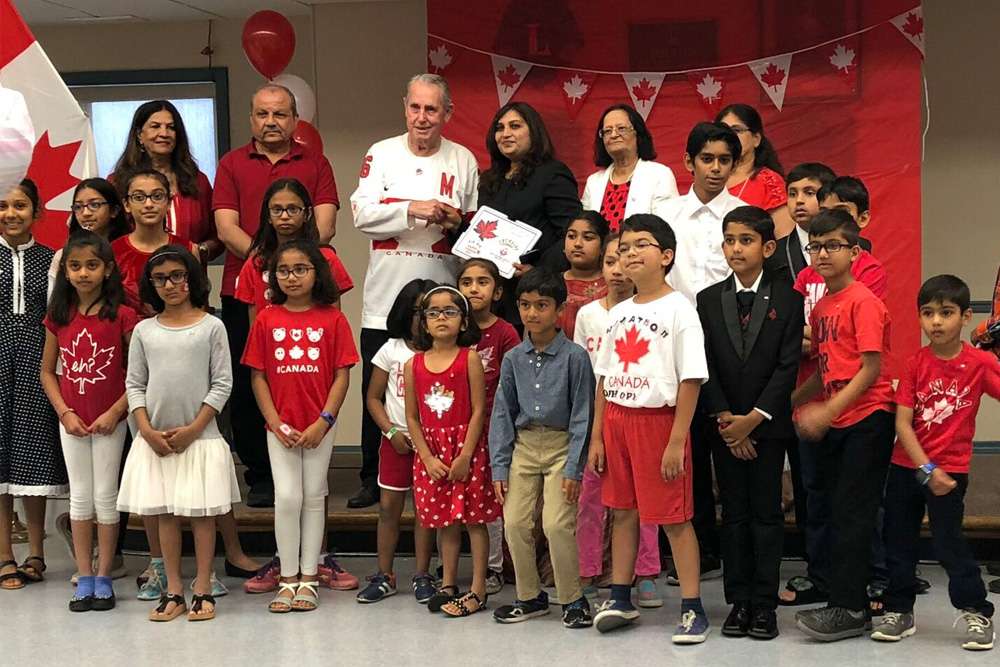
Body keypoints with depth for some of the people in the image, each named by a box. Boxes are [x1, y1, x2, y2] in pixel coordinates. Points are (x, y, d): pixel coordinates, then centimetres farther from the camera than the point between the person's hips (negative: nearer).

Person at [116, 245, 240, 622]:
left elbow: (222, 384, -4)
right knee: (165, 514, 6)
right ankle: (173, 592, 14)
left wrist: (193, 429, -10)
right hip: (155, 439, 3)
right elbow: (134, 384, 6)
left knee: (202, 513, 1)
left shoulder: (211, 327, -1)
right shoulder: (144, 330, 6)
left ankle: (203, 590, 9)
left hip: (200, 437, -3)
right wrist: (147, 431, -6)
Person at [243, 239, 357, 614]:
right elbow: (257, 376, 1)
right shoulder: (266, 320, 1)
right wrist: (276, 424, -7)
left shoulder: (332, 319, -3)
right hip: (281, 426, 1)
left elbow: (342, 376, -4)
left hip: (319, 426, 0)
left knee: (313, 497, 8)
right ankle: (287, 579, 10)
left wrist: (323, 422, -12)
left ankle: (309, 579, 16)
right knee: (287, 498, -2)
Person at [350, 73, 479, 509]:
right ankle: (373, 480, 16)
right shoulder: (381, 154, 5)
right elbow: (361, 213, -7)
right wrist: (413, 209, -18)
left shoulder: (463, 160, 8)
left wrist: (457, 222, -9)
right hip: (385, 298, 0)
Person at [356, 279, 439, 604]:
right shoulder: (392, 349, 2)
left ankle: (422, 575, 14)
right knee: (388, 506, 4)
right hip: (397, 440, 1)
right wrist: (391, 431, -6)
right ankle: (384, 575, 13)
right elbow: (374, 398, 5)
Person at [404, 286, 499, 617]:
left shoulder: (469, 359, -5)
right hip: (431, 452, 3)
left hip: (467, 448, -3)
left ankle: (478, 589, 8)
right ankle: (448, 585, 23)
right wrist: (428, 458, -5)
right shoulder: (414, 365, 4)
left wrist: (465, 456, -14)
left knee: (475, 518, 1)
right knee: (444, 520, 12)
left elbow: (479, 410, -8)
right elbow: (412, 417, 4)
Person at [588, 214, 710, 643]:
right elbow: (604, 379, 14)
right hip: (617, 419, 6)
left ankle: (692, 608, 5)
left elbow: (690, 380, -12)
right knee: (622, 510, 13)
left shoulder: (679, 310, -8)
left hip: (659, 419, -6)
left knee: (674, 516, -2)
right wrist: (597, 436, 9)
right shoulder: (618, 314, 11)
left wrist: (676, 442, -17)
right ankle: (620, 599, 23)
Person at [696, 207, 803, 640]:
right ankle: (739, 601, 13)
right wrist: (726, 418, -9)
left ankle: (765, 604, 8)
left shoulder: (788, 300, -1)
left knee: (766, 513, 2)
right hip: (724, 425, 2)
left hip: (768, 424, -2)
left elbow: (788, 366, -7)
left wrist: (753, 419, -13)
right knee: (734, 514, 7)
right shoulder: (709, 300, 6)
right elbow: (705, 366, 1)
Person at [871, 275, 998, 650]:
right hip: (906, 467, 3)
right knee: (898, 541, 10)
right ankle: (899, 610, 24)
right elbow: (902, 423, -7)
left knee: (948, 541, -3)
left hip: (949, 470, -3)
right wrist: (926, 469, -14)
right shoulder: (916, 364, -4)